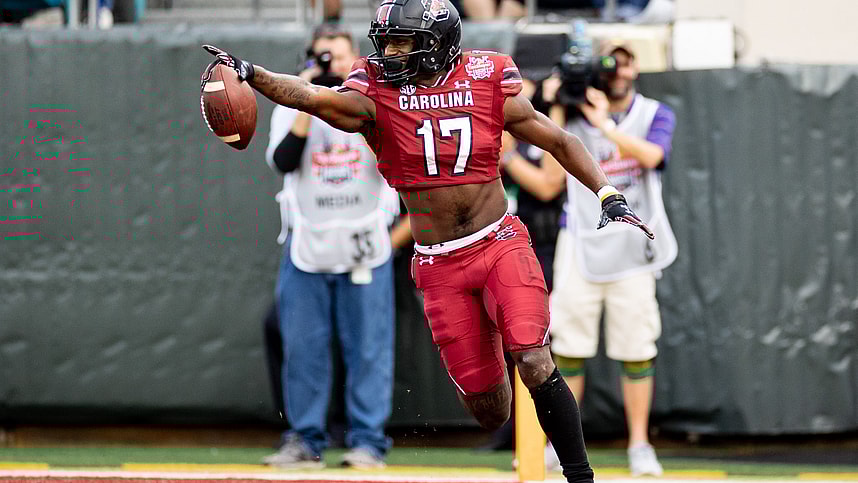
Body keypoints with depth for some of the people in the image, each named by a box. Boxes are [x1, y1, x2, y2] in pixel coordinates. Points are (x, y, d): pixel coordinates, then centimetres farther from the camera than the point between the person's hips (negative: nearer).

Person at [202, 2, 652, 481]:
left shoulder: (490, 87, -2)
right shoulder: (377, 97, -5)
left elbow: (560, 141, 8)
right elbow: (310, 96, -22)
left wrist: (608, 194, 1)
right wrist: (250, 74, -37)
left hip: (501, 244, -1)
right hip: (441, 268, 1)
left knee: (535, 364, -19)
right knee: (487, 405, 1)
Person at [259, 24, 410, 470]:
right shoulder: (291, 107, 7)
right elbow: (282, 161, -9)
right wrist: (306, 106, -14)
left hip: (365, 245, -1)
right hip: (306, 245, 1)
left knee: (368, 346, -3)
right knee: (302, 346, 2)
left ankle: (367, 440, 2)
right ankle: (304, 440, 10)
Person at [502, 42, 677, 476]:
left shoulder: (655, 115, 4)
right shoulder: (574, 119, 6)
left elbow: (651, 155, -18)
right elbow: (549, 184, 2)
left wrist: (605, 125, -21)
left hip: (633, 250, -1)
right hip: (580, 246, 1)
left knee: (636, 352, -2)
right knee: (568, 348, -1)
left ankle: (639, 445, 7)